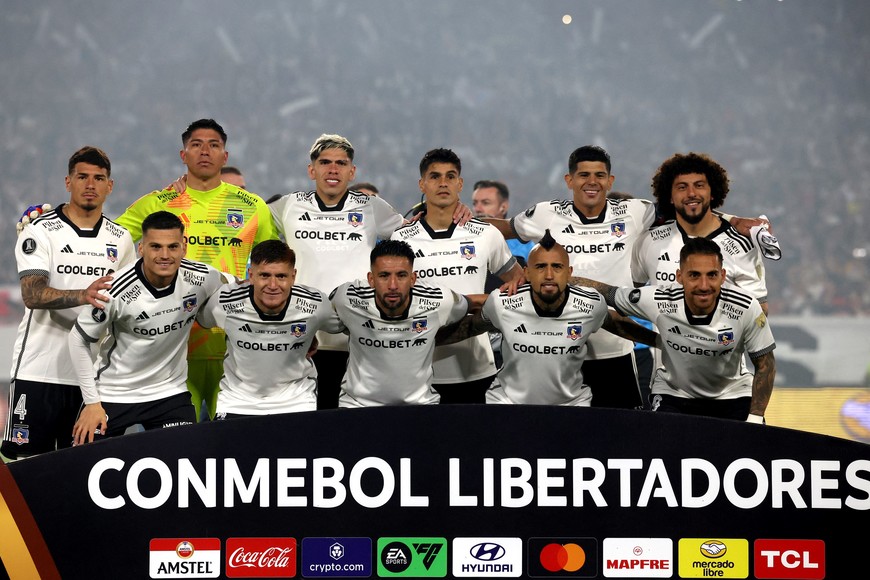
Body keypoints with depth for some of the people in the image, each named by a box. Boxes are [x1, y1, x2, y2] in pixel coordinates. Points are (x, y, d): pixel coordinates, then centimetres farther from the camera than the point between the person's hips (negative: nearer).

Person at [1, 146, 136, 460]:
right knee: (27, 460, -3)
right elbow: (32, 294, -16)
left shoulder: (120, 238, 11)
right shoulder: (40, 230, -3)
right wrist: (82, 296, -34)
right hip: (38, 372, -4)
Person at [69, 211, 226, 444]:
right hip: (112, 395, -2)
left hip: (170, 392, 2)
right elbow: (78, 339, -10)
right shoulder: (118, 292, -22)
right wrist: (91, 402, -9)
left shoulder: (203, 279, -14)